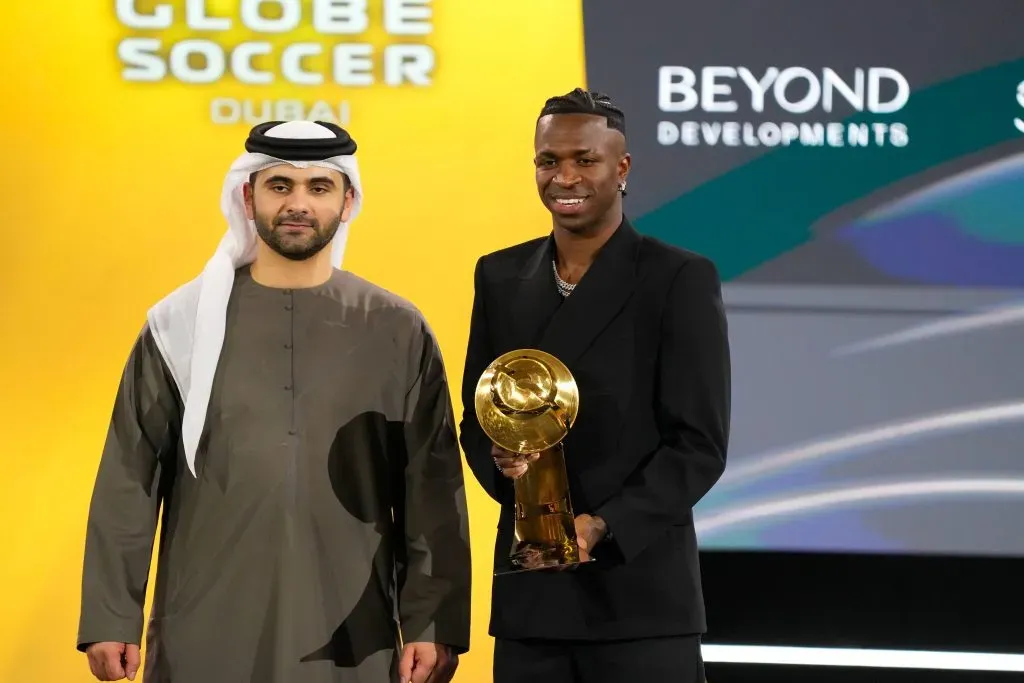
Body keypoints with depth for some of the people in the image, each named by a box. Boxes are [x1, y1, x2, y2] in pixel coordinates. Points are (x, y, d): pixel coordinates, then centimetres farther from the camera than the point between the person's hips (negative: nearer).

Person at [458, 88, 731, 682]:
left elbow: (700, 444, -6)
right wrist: (501, 459, -7)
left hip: (641, 593, -4)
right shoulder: (501, 277, 12)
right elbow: (475, 419, 16)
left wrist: (602, 526, -18)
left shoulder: (681, 279, -3)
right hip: (529, 593, 4)